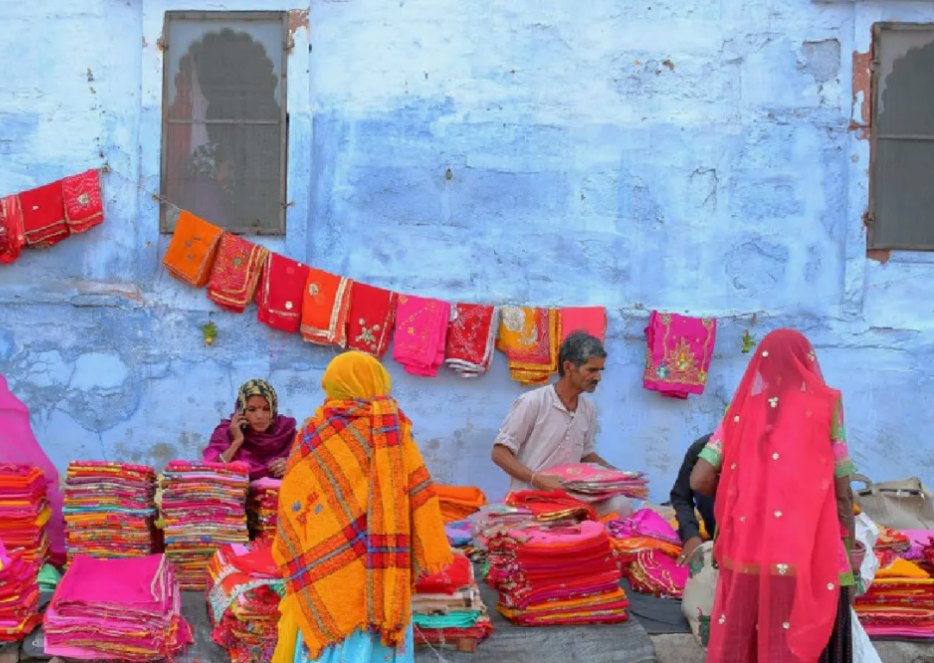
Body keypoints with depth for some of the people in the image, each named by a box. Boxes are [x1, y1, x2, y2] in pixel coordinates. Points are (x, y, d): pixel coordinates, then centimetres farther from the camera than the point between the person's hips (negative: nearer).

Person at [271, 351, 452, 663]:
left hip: (324, 564, 1)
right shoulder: (393, 430, -1)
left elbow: (292, 502, 5)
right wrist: (430, 551, 3)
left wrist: (294, 559, 15)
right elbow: (418, 494, -3)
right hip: (378, 567, -1)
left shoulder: (313, 433, 2)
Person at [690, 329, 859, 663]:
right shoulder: (824, 405, 1)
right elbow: (841, 492, 1)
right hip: (808, 559, -3)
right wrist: (850, 553, 11)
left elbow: (699, 481, 2)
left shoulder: (741, 409, 7)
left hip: (745, 556, 3)